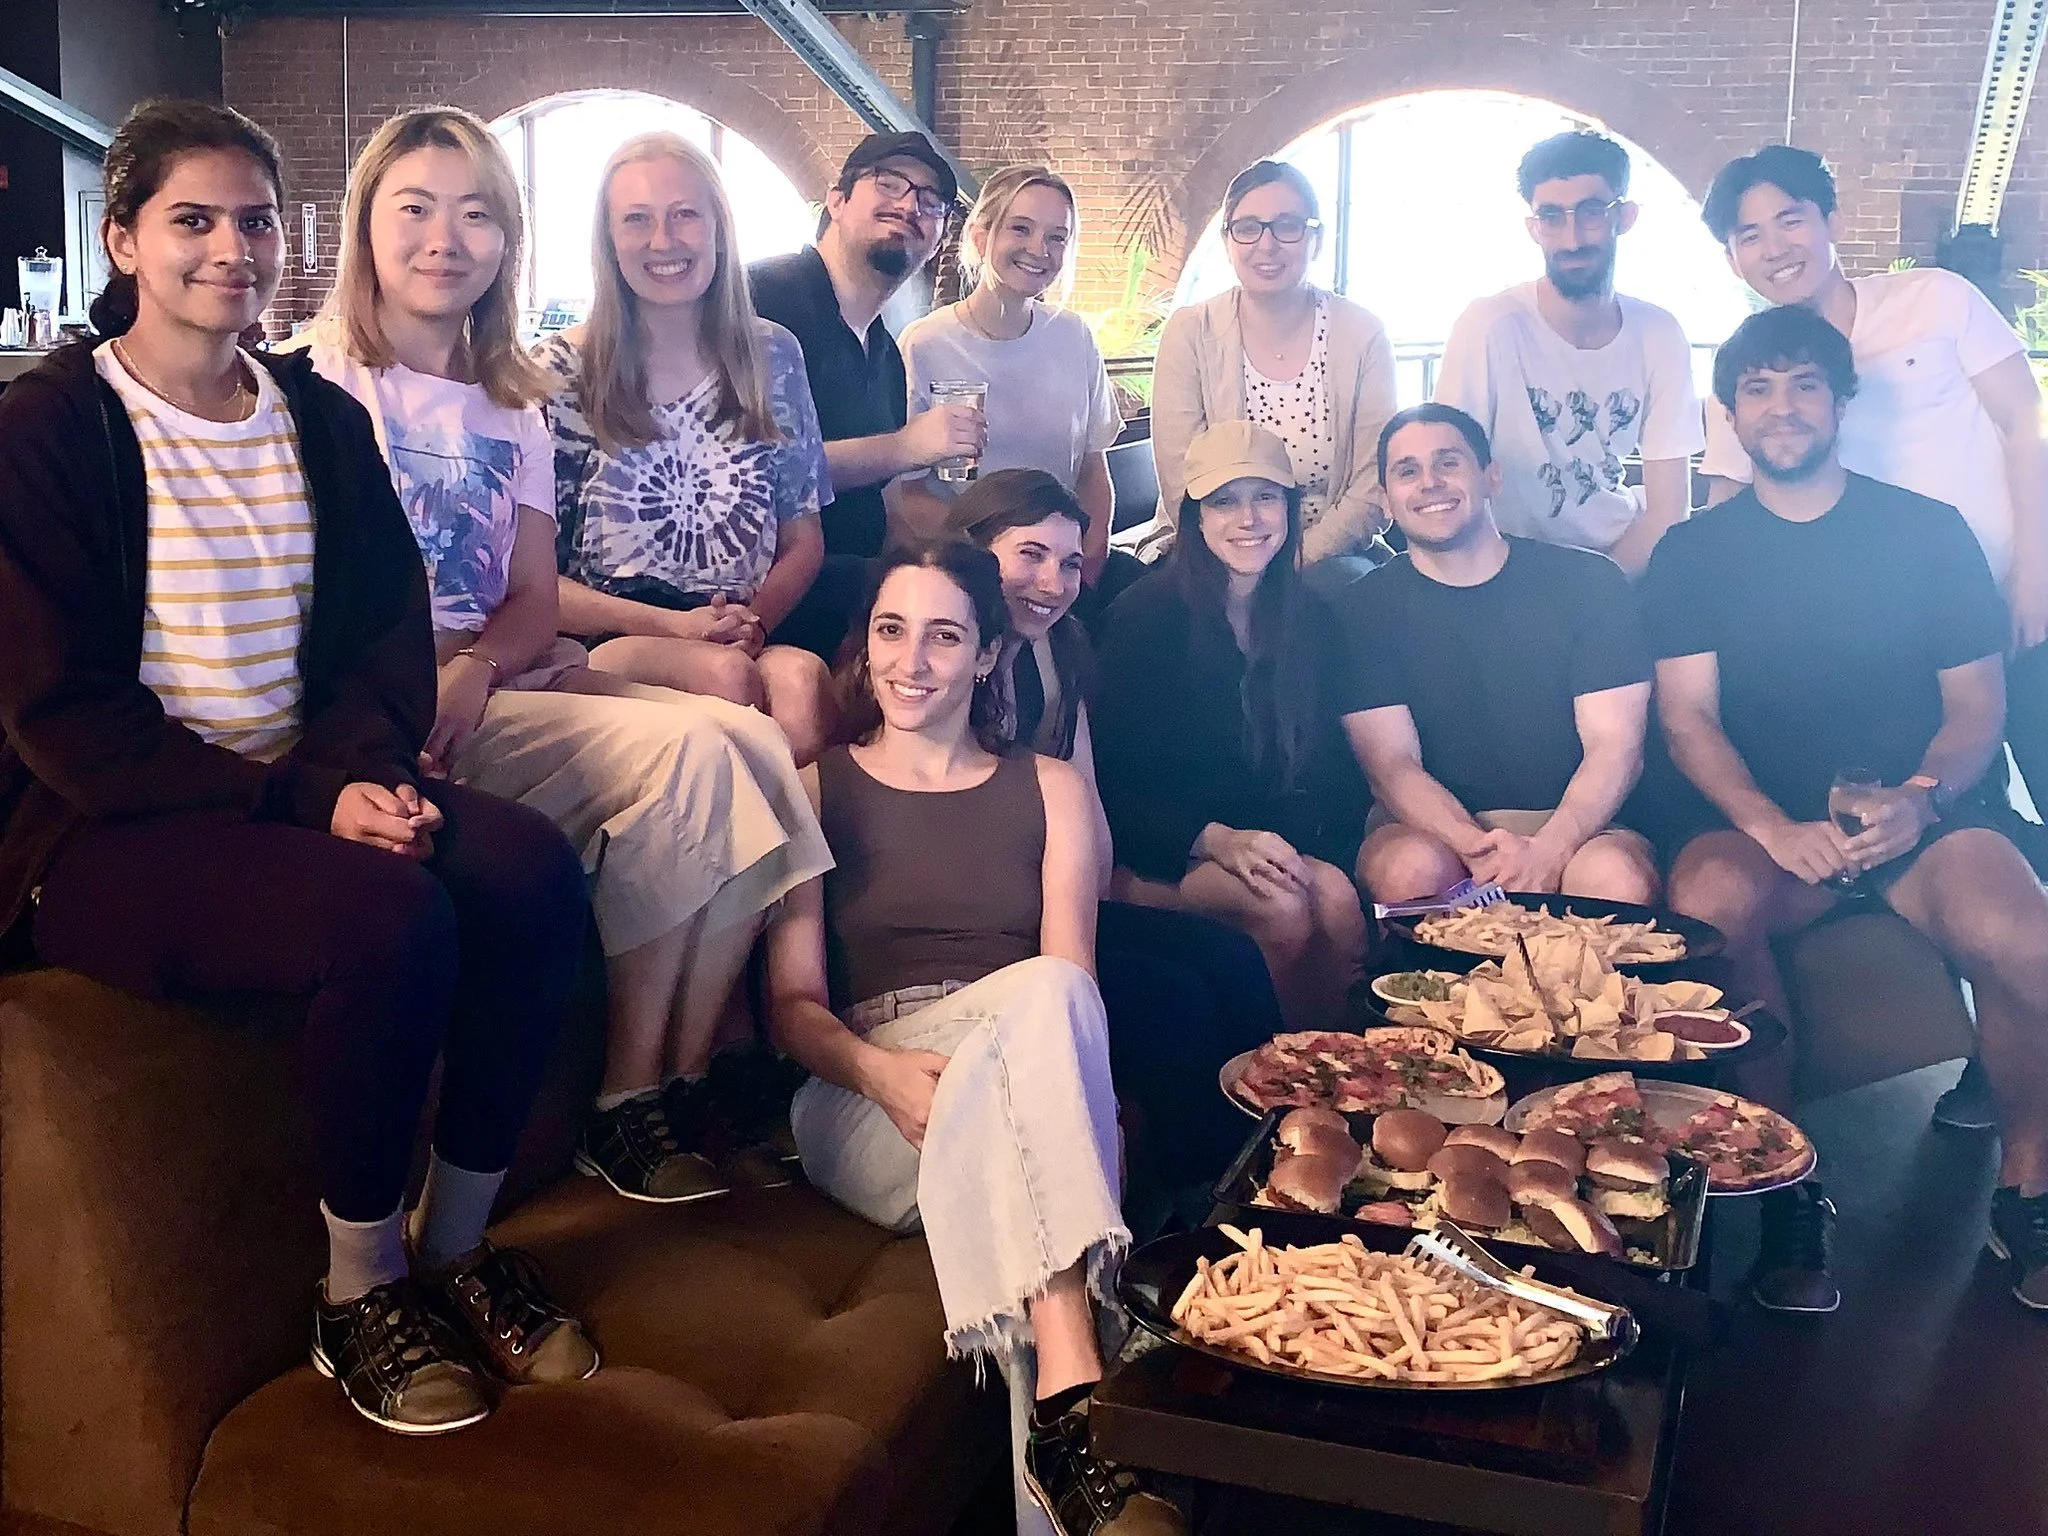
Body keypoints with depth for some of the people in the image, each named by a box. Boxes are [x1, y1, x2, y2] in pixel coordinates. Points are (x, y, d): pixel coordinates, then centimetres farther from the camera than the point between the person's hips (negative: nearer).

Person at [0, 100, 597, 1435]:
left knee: (535, 869, -21)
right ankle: (360, 1294, -10)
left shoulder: (323, 420, 12)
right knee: (390, 916, -32)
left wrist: (366, 766, -12)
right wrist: (300, 801, -20)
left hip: (307, 791, 6)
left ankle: (456, 1247, -5)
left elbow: (388, 629, 10)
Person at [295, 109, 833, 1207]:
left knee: (754, 743, -18)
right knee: (684, 752, -25)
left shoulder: (511, 405, 20)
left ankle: (686, 1080, -13)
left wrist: (475, 668, -14)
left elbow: (535, 603, 8)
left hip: (509, 675, 6)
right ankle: (627, 1104, -14)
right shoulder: (319, 382, 2)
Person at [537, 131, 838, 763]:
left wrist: (756, 618, -6)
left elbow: (803, 539, 15)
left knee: (801, 678, -33)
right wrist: (673, 625, -12)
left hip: (750, 638, 2)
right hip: (604, 643, -2)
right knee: (726, 675, -34)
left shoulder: (773, 355, 12)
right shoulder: (560, 371, 3)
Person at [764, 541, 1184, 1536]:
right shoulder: (815, 789, 13)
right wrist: (885, 1070, -21)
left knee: (1045, 996, -35)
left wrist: (969, 1073, -20)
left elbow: (1071, 990, 3)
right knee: (1040, 993, -33)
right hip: (866, 1100, -1)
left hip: (1024, 1091, 2)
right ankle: (1073, 1405, -45)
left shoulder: (1049, 790, 17)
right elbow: (793, 1004, 3)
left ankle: (1059, 1423, -41)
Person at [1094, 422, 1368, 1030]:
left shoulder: (1311, 619, 8)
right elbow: (1115, 779, -10)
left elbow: (1322, 760, 8)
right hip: (1155, 855, -4)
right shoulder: (1144, 615, -8)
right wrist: (1217, 840, -22)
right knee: (1283, 909, -30)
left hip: (1269, 839, 5)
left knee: (1338, 898, -27)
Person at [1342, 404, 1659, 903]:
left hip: (1574, 828, 0)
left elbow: (1615, 746, -3)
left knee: (1615, 875, -33)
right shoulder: (1367, 609, 4)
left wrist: (1547, 852, -22)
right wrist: (1479, 849, -25)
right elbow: (1392, 765, -5)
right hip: (1434, 831, 0)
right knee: (1411, 869, -34)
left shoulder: (1587, 581, 4)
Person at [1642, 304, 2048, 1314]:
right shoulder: (1692, 554, 9)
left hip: (1924, 815, 0)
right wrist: (1773, 827, -18)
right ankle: (1786, 1193, -18)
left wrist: (1921, 800, -14)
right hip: (1768, 825, 0)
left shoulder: (1929, 532, 9)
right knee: (1706, 898, -35)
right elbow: (1688, 717, 0)